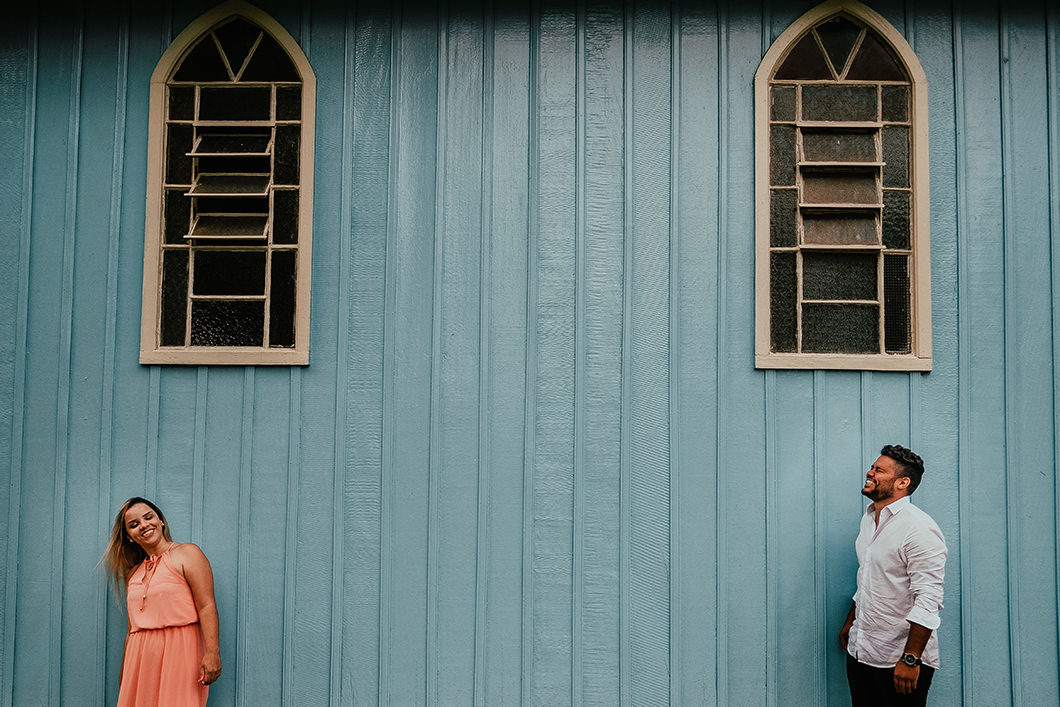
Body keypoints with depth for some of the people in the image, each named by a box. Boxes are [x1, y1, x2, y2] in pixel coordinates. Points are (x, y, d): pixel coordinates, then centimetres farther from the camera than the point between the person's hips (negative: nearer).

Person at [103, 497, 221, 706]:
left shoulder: (186, 554, 1)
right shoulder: (134, 573, 19)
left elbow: (207, 606, -9)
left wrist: (212, 652, -19)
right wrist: (123, 672, 20)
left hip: (178, 651, -5)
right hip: (140, 658, 6)